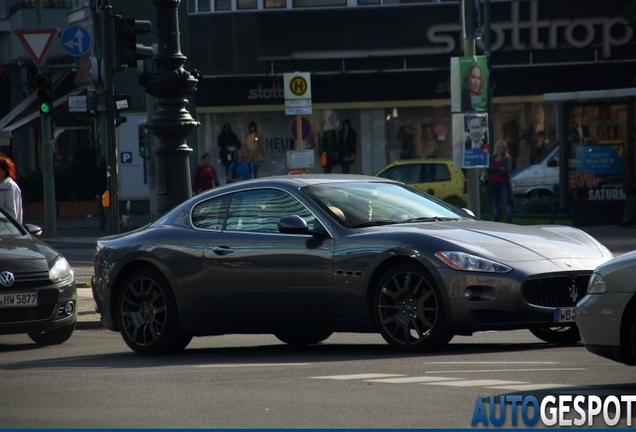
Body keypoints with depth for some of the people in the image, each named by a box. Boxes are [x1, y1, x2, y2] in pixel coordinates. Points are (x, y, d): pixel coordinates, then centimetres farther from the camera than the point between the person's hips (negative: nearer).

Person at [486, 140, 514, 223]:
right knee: (495, 206, 5)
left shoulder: (507, 158, 3)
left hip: (504, 184, -4)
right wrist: (499, 169, -11)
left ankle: (510, 223, -5)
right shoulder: (492, 157, 12)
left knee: (507, 205, -7)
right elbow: (488, 169, -2)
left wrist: (494, 170, -5)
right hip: (493, 184, 4)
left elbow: (507, 170, -11)